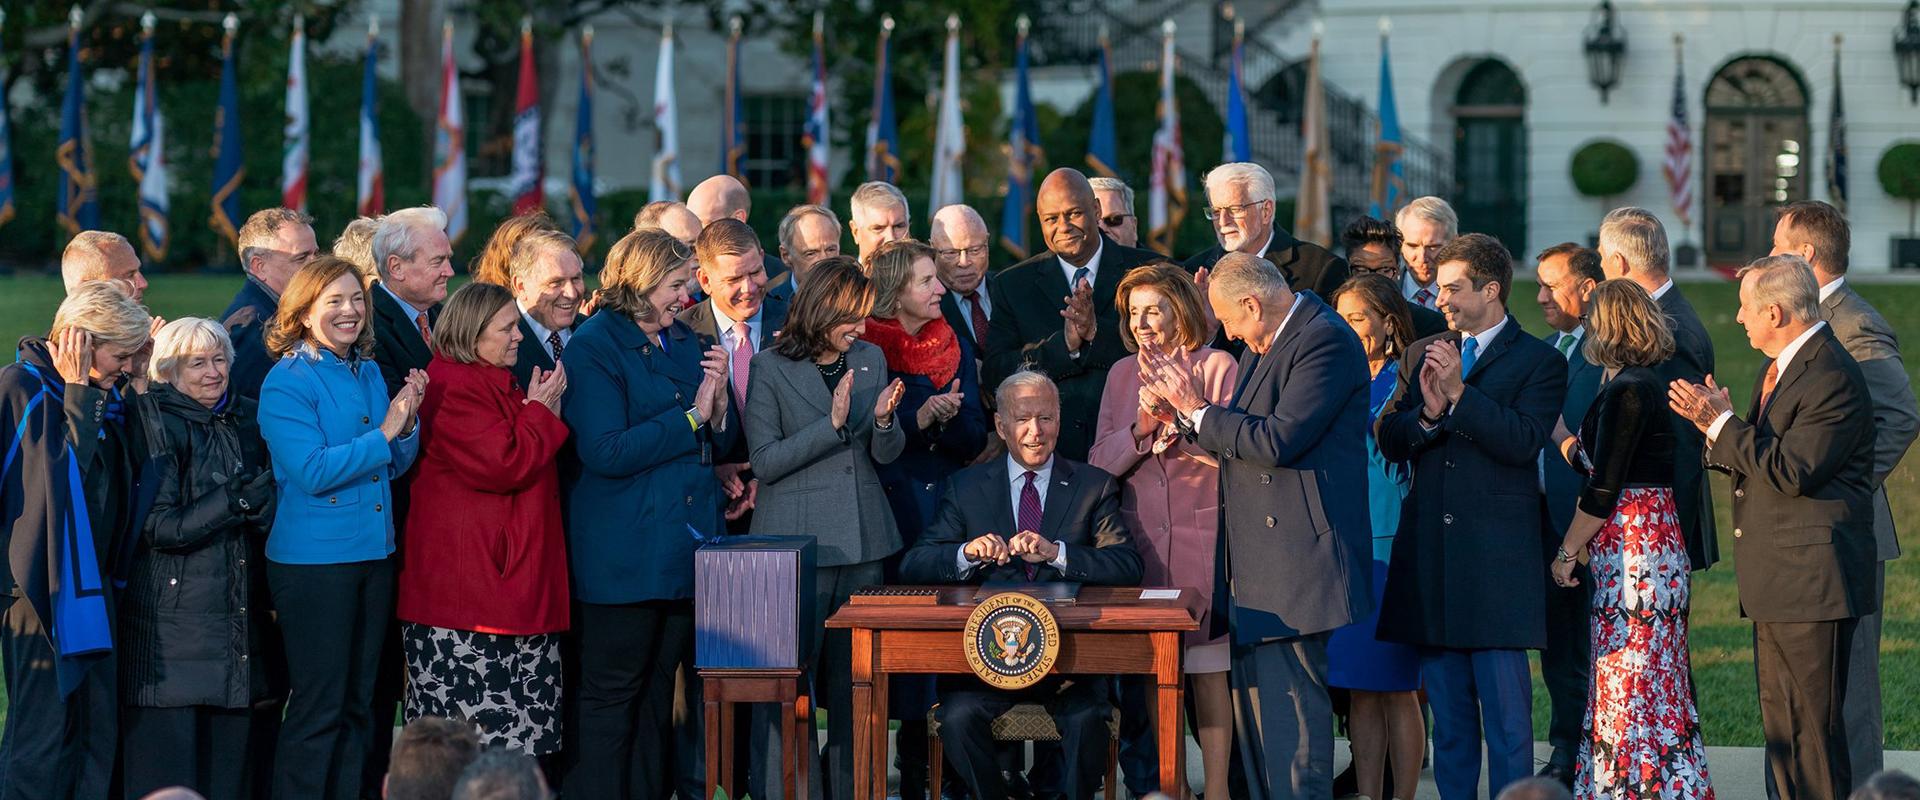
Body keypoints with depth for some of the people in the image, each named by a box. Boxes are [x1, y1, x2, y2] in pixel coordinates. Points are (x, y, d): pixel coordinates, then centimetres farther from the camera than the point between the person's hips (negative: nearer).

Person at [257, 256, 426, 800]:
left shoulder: (369, 373, 10)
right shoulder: (287, 382, -10)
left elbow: (394, 465, 12)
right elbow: (311, 473, -20)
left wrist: (409, 419, -6)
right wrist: (383, 433, -18)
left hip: (373, 553, 7)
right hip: (314, 560, -7)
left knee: (358, 704, 13)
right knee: (318, 708, -3)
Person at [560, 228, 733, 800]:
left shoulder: (684, 340, 14)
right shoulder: (595, 346, -9)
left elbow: (720, 442, 16)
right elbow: (605, 452, -19)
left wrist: (716, 400, -5)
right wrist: (690, 417, -15)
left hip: (685, 548, 7)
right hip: (624, 554, -7)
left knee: (658, 692, 12)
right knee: (610, 696, -2)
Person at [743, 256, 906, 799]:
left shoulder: (871, 360, 10)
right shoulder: (771, 368, -4)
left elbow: (886, 455, 11)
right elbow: (765, 461, -9)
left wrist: (883, 419, -11)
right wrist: (832, 424, -18)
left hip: (863, 538, 5)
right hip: (796, 540, -5)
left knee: (855, 674, 8)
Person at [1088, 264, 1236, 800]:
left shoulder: (1217, 367, -1)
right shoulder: (1122, 374, 12)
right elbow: (1099, 462, 7)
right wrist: (1140, 428, -10)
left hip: (1202, 538, -4)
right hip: (1142, 539, 4)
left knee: (1208, 668, -2)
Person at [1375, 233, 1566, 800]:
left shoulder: (1539, 363, 0)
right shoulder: (1422, 355, 15)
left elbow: (1522, 442, -15)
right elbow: (1388, 443, 7)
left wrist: (1459, 393, -18)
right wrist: (1427, 412, -12)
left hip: (1496, 557, -5)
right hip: (1430, 556, 5)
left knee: (1506, 706, -4)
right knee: (1447, 705, 10)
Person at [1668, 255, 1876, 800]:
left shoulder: (1832, 378, -17)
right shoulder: (1779, 368, 16)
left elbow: (1790, 471, -22)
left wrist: (1721, 423, -16)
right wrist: (1715, 427, 1)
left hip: (1812, 580, -10)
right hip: (1775, 581, 10)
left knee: (1813, 725, -7)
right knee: (1779, 721, 14)